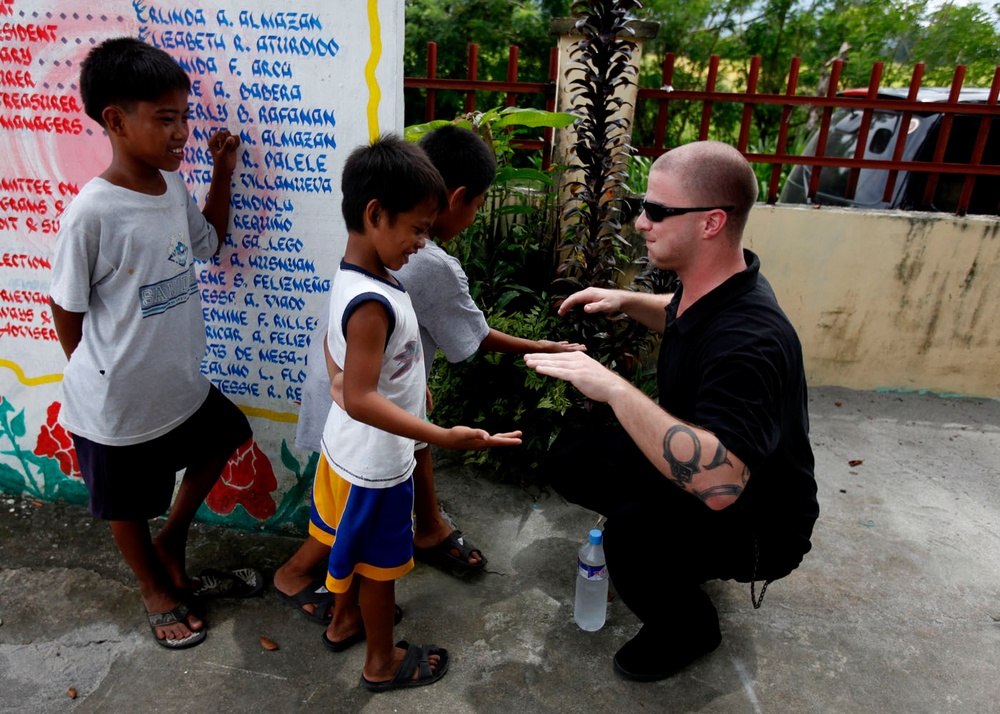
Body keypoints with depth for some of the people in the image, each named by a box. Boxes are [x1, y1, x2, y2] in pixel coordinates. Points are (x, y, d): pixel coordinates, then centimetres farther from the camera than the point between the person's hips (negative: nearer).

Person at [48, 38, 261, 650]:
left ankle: (171, 546, 45)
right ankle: (157, 588, 45)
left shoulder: (173, 187, -4)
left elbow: (209, 241, 15)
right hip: (116, 400, -7)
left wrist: (223, 172, 5)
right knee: (128, 507, 17)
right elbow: (67, 309, -14)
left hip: (180, 382, 7)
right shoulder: (93, 212, -24)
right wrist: (101, 374, -2)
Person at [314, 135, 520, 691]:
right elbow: (360, 399, -34)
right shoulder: (373, 302, -32)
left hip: (346, 451, 9)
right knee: (380, 565, 13)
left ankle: (345, 621, 53)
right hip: (377, 465, -9)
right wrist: (444, 437, -39)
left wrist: (407, 383, 19)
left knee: (354, 544, 29)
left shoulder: (352, 278, -2)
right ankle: (383, 663, 37)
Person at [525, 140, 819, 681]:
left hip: (754, 523, -8)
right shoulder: (710, 287, -8)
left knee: (632, 534, -34)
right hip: (696, 464, 8)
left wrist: (613, 388, -44)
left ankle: (687, 628, 1)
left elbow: (717, 482, -48)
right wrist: (627, 303, 0)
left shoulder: (749, 340, -37)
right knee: (571, 465, 5)